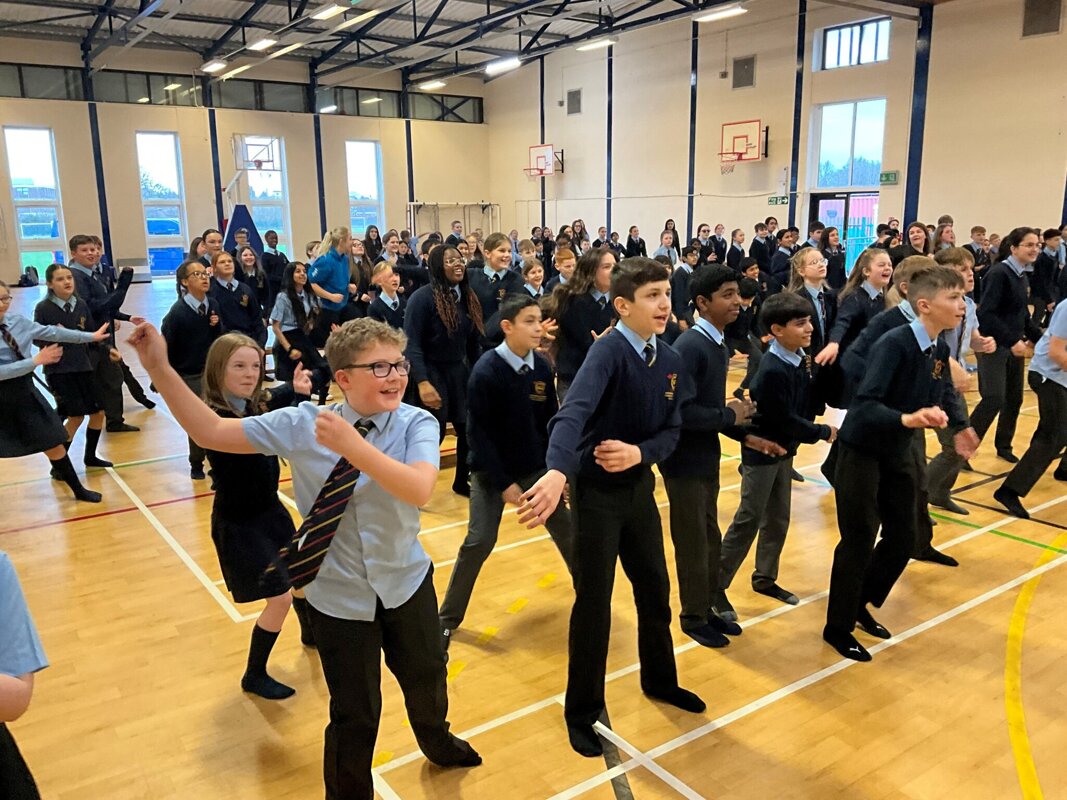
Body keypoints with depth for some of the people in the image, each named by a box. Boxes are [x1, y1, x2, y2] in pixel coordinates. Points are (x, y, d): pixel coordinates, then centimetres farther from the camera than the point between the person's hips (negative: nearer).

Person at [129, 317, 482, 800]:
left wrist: (353, 446, -43)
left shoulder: (417, 424, -16)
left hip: (407, 584, 2)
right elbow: (211, 432, -11)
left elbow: (419, 489, -34)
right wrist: (159, 369, -19)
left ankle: (438, 745, 62)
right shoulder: (302, 425, -14)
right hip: (339, 596, -1)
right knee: (355, 715, 11)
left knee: (427, 682, 26)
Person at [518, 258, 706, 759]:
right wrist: (557, 472, -56)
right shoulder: (608, 351, -21)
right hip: (597, 491, -6)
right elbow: (574, 411, -39)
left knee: (655, 590, 20)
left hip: (640, 486, 7)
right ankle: (582, 711, 24)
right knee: (594, 603, 4)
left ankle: (660, 680, 45)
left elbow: (671, 431, 3)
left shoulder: (670, 360, 1)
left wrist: (639, 452, -19)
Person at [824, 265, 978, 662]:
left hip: (898, 454, 8)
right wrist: (907, 418, -47)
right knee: (859, 541, 0)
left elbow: (942, 395, 16)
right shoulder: (895, 343, -25)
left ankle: (861, 605, 35)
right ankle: (838, 628, 18)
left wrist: (960, 426, -1)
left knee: (903, 537, 13)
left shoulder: (940, 349, 0)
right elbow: (865, 405, -32)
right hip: (862, 453, -8)